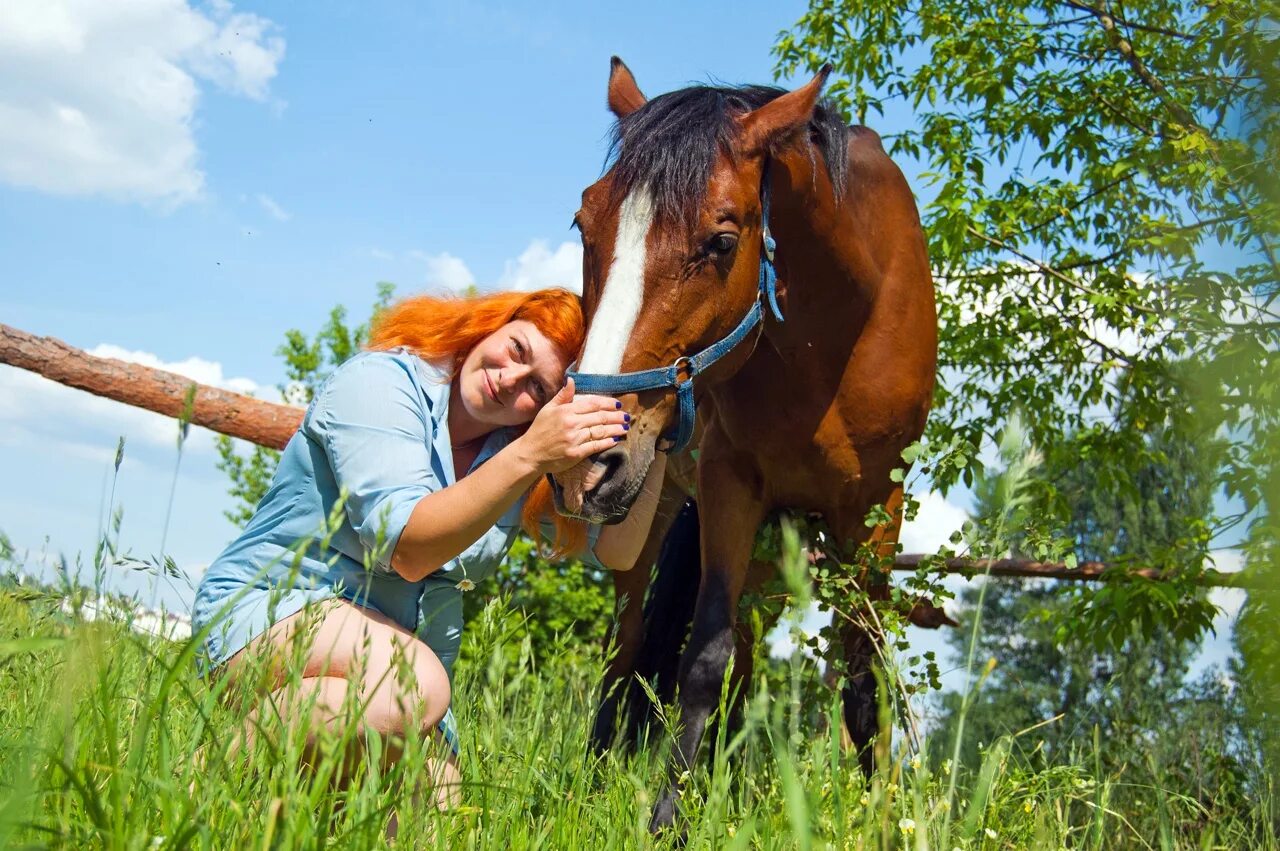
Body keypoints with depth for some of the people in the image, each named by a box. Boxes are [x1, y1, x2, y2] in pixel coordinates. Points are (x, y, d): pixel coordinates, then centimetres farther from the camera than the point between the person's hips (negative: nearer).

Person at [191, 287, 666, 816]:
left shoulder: (525, 449, 1)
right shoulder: (381, 382, -17)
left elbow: (617, 551, -10)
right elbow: (407, 548, -30)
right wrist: (529, 458, -41)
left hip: (405, 645, 6)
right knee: (411, 686, -36)